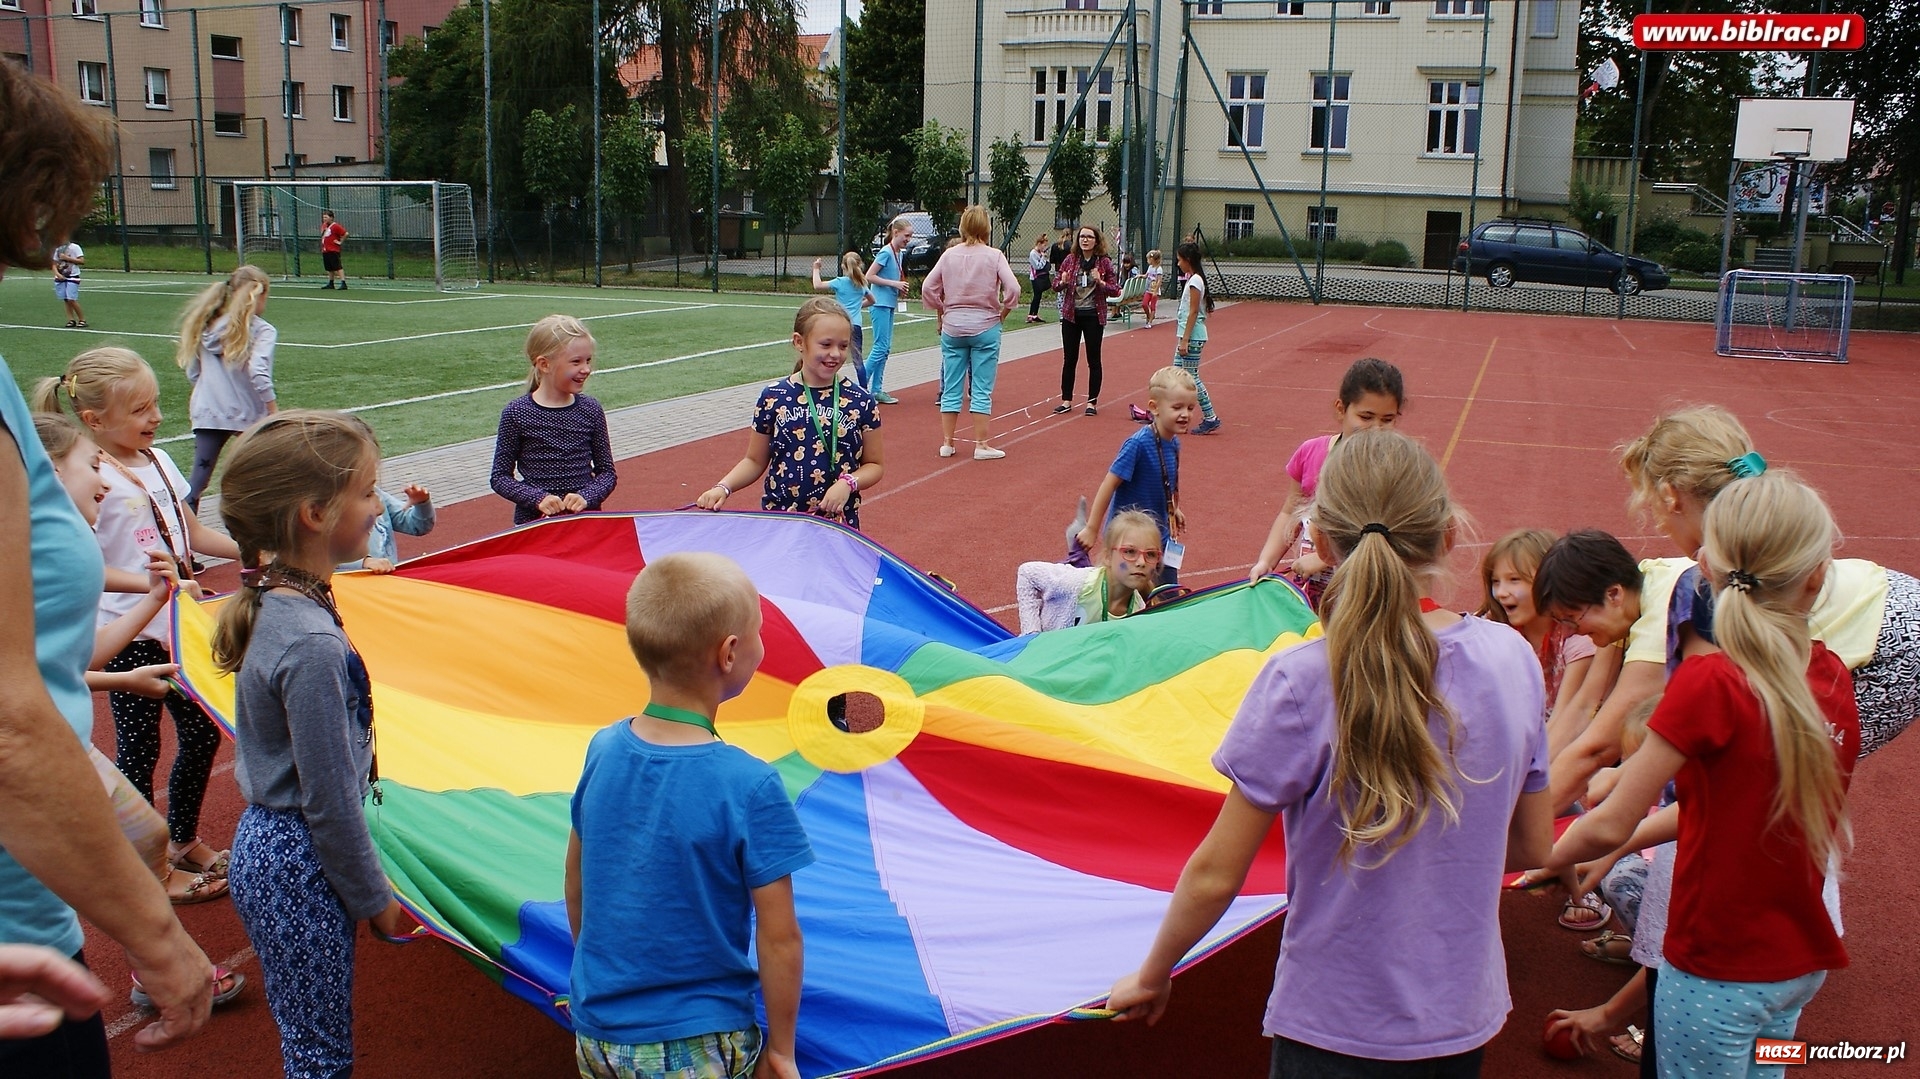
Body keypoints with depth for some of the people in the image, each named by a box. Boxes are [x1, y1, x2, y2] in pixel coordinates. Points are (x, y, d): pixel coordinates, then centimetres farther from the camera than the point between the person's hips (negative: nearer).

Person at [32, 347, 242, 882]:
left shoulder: (158, 462, 5)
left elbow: (194, 535, 15)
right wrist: (158, 584, -29)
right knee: (139, 748, 5)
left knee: (202, 733, 15)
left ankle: (184, 841, 34)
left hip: (179, 627, 7)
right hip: (129, 636, -7)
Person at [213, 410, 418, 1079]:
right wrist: (375, 901, -7)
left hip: (265, 843, 9)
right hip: (299, 870, -9)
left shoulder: (271, 602, 2)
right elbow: (329, 804, -20)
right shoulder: (312, 646, -27)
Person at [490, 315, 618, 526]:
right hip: (534, 520, -2)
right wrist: (538, 498, -14)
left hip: (585, 516, 2)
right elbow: (500, 477, 0)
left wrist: (587, 497, -10)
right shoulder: (516, 414, -4)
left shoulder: (591, 410, 3)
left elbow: (607, 472, 8)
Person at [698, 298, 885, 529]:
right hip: (778, 518, 0)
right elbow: (755, 461, 7)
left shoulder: (860, 402, -3)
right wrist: (723, 487, -9)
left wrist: (848, 483, -14)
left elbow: (874, 465, 5)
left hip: (839, 523, 0)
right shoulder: (773, 397, -2)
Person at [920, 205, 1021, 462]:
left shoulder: (949, 255, 2)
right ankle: (980, 445, 3)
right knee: (981, 390, 2)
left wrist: (942, 313, 13)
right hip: (985, 328, -3)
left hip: (952, 328, 3)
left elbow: (928, 289, 1)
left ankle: (947, 443, 13)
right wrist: (1002, 313, 0)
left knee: (951, 388, 9)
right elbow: (1013, 289, -14)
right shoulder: (994, 256, -6)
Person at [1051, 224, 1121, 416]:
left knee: (1093, 360, 4)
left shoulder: (1104, 262, -3)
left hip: (1093, 316, -2)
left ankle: (1092, 402, 12)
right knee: (1069, 359, 7)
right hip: (1071, 314, 2)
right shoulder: (1070, 259, 2)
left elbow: (1115, 290, -3)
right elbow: (1055, 285, 6)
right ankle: (1066, 400, 16)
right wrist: (1062, 282, -16)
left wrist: (1100, 282, -20)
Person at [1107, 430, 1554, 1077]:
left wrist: (1152, 976, 0)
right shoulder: (1513, 660, -9)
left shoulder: (1301, 685, -23)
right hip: (1466, 1024, 5)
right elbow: (1531, 848, 3)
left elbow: (1215, 875, -16)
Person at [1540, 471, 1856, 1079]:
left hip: (1720, 968, -6)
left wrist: (1547, 857, 0)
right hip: (1804, 959, 6)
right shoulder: (1833, 678, -3)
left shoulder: (1710, 682, -22)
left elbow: (1610, 827, -18)